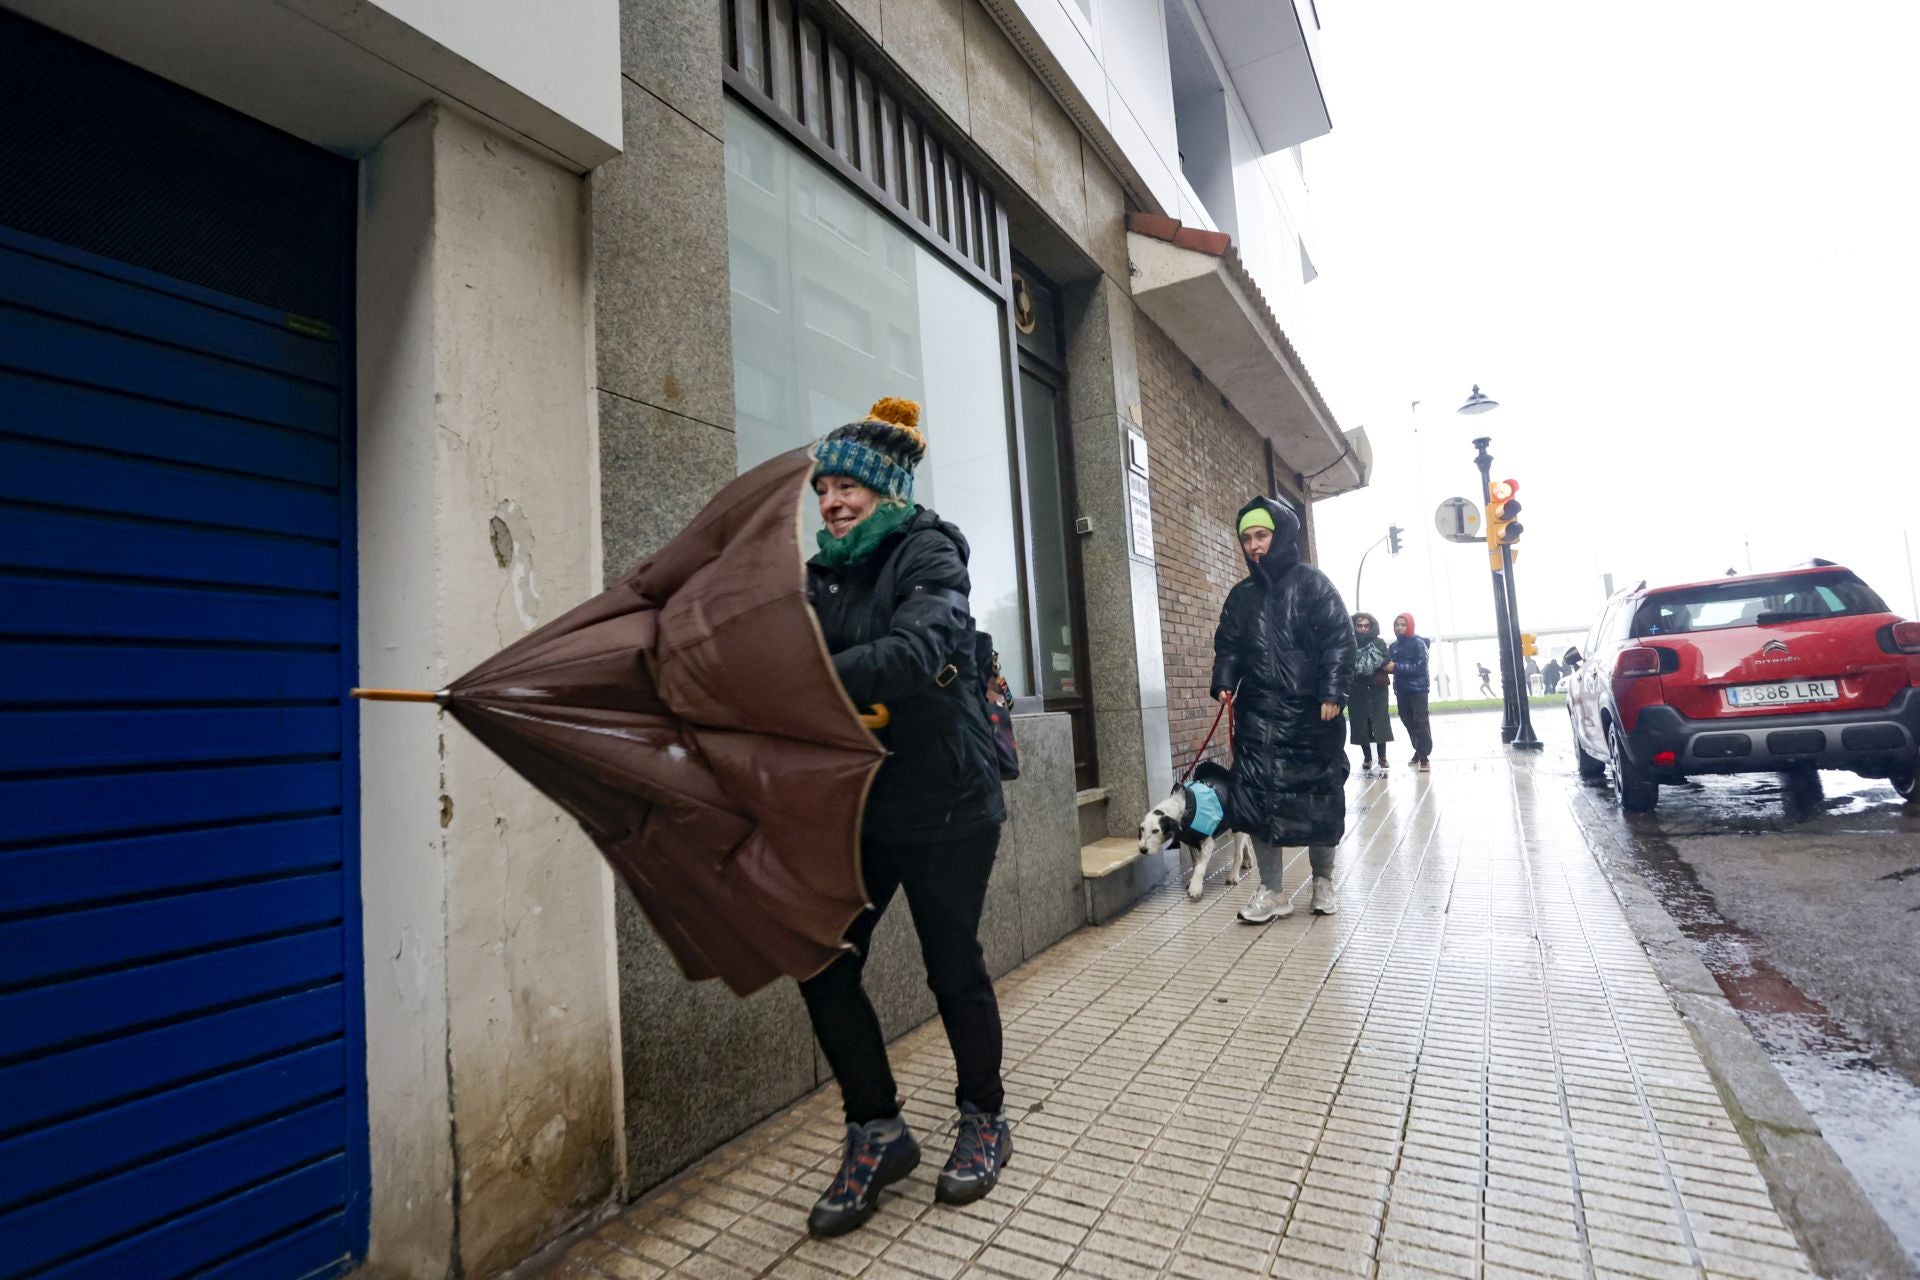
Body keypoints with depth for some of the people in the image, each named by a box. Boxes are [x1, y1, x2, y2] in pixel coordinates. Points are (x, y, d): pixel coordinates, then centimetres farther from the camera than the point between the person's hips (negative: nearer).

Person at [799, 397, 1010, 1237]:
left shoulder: (928, 554, -10)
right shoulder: (823, 577, 9)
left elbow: (915, 652, -30)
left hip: (944, 802, -5)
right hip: (860, 803, 6)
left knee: (952, 963, 8)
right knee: (821, 963, 1)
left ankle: (985, 1119, 34)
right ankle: (877, 1132, 23)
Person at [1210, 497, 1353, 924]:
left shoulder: (1311, 583, 1)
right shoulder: (1241, 596, 13)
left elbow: (1339, 640, -5)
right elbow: (1228, 646, 13)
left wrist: (1332, 693, -14)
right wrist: (1224, 683, -5)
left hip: (1311, 711, -3)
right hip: (1260, 714, 3)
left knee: (1319, 797, 8)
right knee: (1256, 798, -6)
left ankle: (1323, 880, 28)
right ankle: (1271, 890, 5)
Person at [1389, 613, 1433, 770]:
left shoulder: (1418, 643, -6)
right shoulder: (1393, 646, 10)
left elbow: (1420, 667, -16)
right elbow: (1390, 666, 11)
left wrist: (1397, 667, -21)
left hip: (1418, 688, -5)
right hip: (1401, 690, 5)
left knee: (1421, 722, -8)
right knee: (1408, 722, 11)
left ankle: (1424, 756, -7)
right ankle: (1418, 751, 26)